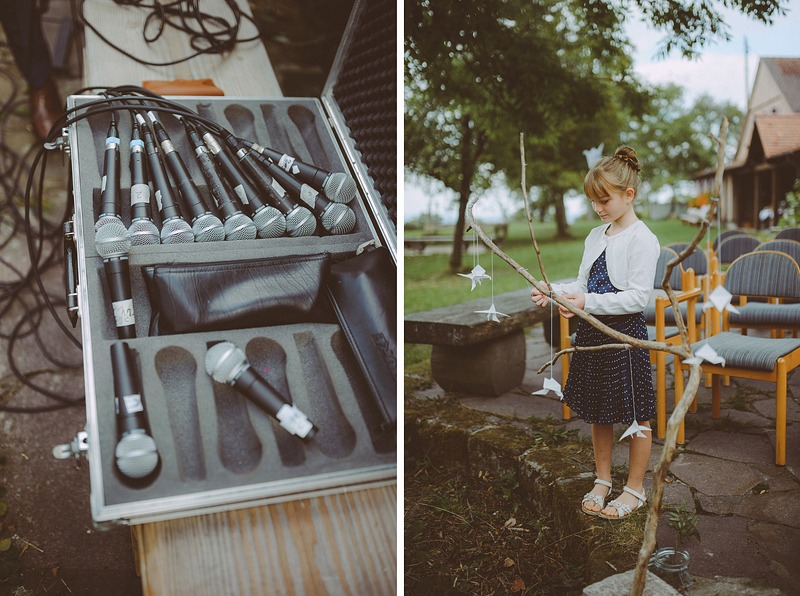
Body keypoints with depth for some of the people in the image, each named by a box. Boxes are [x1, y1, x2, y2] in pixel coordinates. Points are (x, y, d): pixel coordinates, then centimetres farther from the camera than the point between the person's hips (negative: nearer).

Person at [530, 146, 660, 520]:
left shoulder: (642, 239, -14)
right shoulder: (596, 236, 10)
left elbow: (638, 297, -20)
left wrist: (588, 303, -26)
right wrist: (553, 292, -5)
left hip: (626, 334, -7)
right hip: (592, 332, 8)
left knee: (636, 416, 8)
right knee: (598, 413, 17)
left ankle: (635, 489, 25)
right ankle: (602, 480, 34)